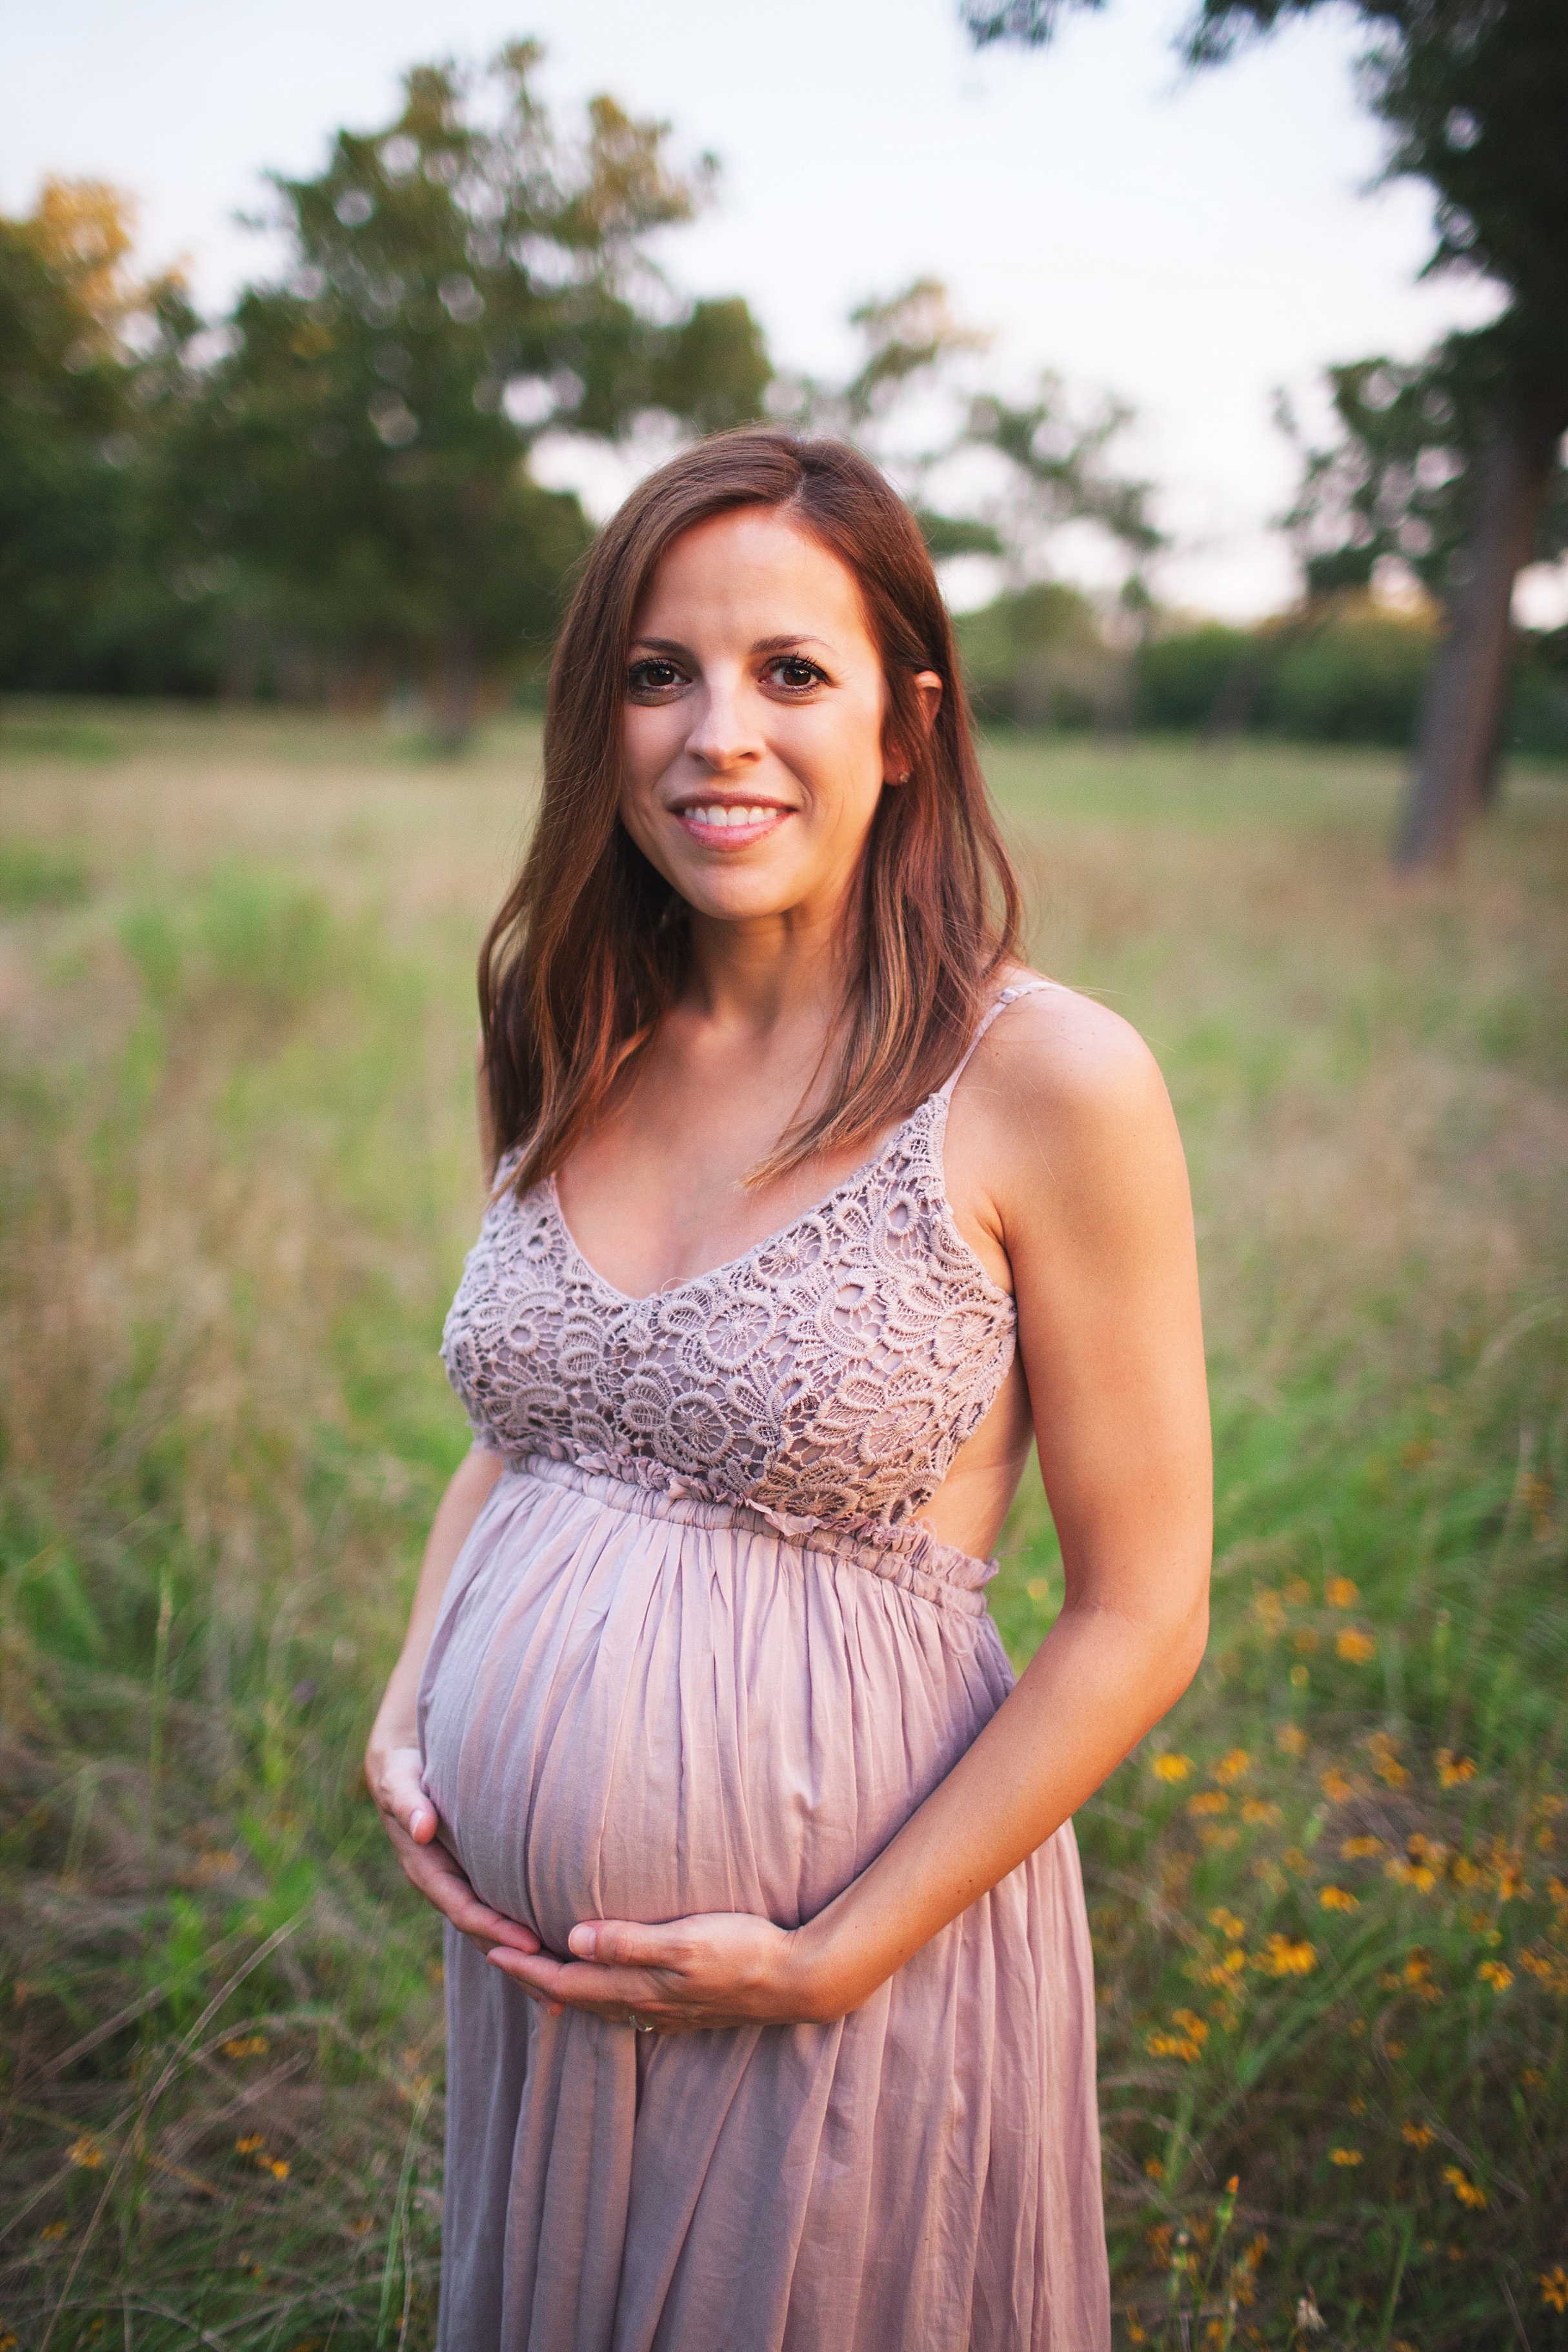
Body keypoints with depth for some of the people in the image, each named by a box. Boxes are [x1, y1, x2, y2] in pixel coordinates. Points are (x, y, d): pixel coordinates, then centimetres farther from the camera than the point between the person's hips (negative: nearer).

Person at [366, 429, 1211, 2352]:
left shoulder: (1045, 1081, -18)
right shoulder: (576, 1056, -1)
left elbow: (1140, 1616, -14)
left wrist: (831, 1962, -13)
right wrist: (403, 1717, -2)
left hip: (850, 1955, -5)